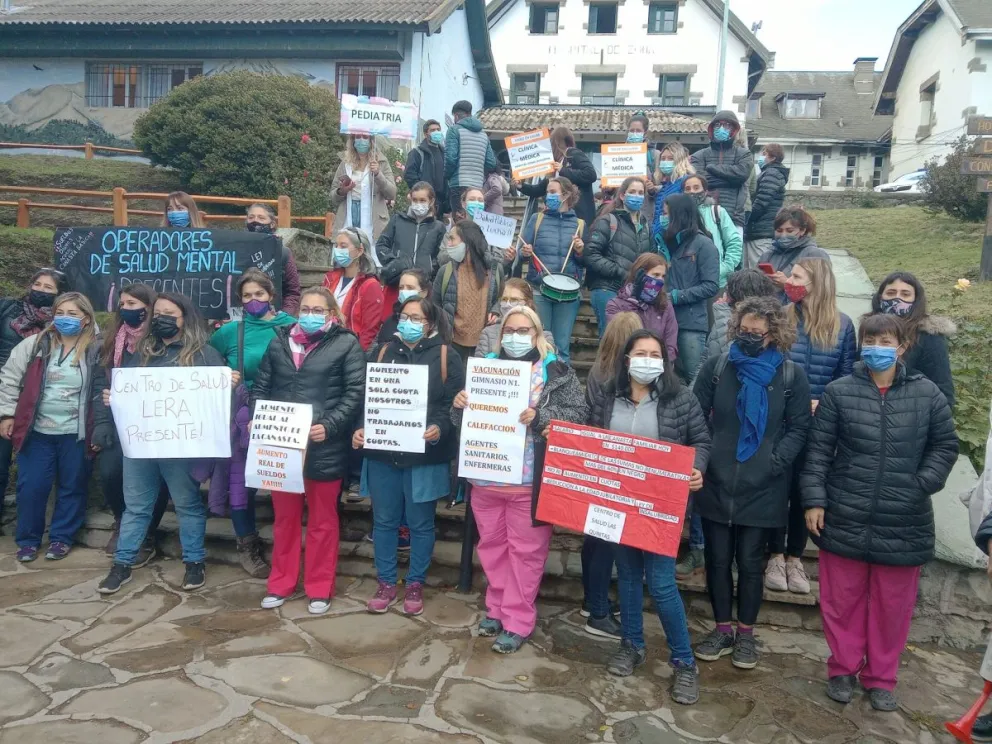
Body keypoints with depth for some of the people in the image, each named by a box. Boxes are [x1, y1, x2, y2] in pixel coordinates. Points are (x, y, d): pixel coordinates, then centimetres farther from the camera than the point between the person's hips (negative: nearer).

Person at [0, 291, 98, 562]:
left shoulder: (96, 351, -4)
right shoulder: (35, 345, 0)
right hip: (37, 431, 1)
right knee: (31, 487, 5)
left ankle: (61, 538, 25)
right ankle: (28, 539, 23)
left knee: (72, 487, 8)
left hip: (76, 433, -1)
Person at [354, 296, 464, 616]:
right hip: (383, 452, 3)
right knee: (384, 520, 11)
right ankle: (386, 583, 26)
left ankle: (415, 584, 24)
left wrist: (440, 428, -23)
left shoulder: (446, 355, -1)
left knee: (420, 523, 8)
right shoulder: (386, 351, 10)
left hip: (425, 456, -3)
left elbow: (456, 402, -6)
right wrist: (361, 428, -5)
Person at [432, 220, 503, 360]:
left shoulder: (495, 270, -3)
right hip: (454, 342, 0)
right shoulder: (446, 271, -5)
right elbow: (435, 305, 3)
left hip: (485, 342, 1)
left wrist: (495, 312, -7)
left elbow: (501, 298, 14)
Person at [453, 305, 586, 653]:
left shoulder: (557, 372, -2)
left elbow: (577, 413, -11)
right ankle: (496, 607, 32)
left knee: (525, 549, 5)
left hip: (529, 479, -4)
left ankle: (518, 621, 17)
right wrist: (459, 405, -9)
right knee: (492, 544, 16)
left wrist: (539, 417, -25)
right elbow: (463, 420, 14)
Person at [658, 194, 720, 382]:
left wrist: (676, 296, -15)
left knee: (693, 376, 0)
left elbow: (711, 286, -11)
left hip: (691, 321, -6)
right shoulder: (668, 241, 14)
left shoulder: (703, 244, -4)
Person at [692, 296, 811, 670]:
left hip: (762, 488, -2)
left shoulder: (791, 375, -2)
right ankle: (722, 629, 27)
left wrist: (775, 462, -14)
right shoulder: (718, 366, 1)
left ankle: (745, 633, 26)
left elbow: (799, 428, -1)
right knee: (717, 559, 10)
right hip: (716, 483, 2)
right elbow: (696, 416, 3)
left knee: (750, 562, 8)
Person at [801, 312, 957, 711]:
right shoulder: (839, 391, -2)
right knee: (842, 599, 11)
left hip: (903, 522, 1)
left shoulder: (927, 394, 1)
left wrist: (922, 485, -6)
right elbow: (818, 450, -1)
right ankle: (843, 669, 30)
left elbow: (945, 446, 8)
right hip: (844, 518, -1)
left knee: (893, 605, 12)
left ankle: (881, 677, 31)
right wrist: (814, 499, -6)